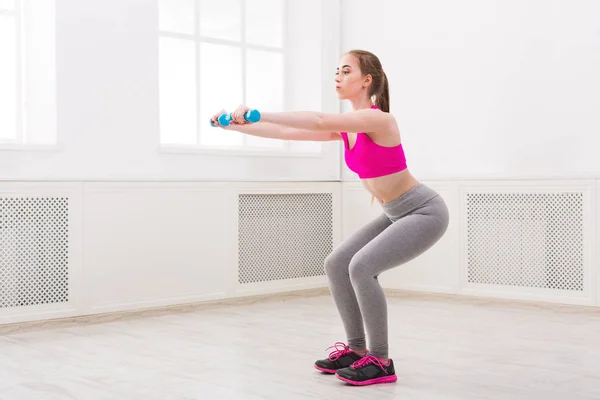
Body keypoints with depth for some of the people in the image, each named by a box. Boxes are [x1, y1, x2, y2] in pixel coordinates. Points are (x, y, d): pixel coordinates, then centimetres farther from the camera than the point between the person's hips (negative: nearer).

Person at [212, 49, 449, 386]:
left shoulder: (378, 119, -22)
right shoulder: (346, 127, 4)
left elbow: (318, 121, -36)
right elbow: (290, 133, 1)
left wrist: (257, 113, -41)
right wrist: (239, 126, -6)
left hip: (426, 211, -9)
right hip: (398, 215, 9)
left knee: (362, 267, -23)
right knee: (337, 264, 0)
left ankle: (380, 361, -10)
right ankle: (356, 348, 11)